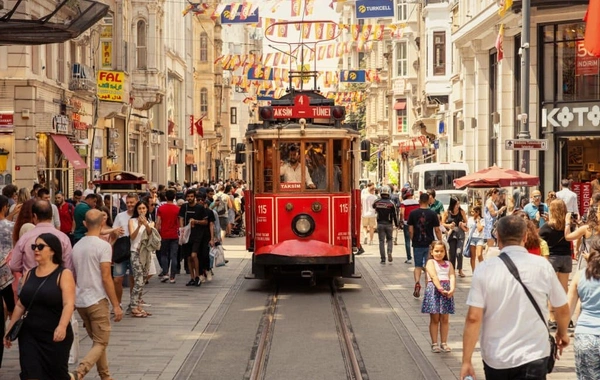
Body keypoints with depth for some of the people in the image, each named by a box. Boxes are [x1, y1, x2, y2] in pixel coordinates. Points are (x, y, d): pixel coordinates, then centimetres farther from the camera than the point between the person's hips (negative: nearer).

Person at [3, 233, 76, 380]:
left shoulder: (64, 274, -6)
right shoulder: (29, 274, 10)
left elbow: (69, 304, -17)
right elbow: (20, 305, 16)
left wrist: (62, 327, -32)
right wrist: (10, 329, 15)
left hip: (55, 336, -4)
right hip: (29, 334, 4)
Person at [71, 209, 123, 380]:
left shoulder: (76, 246, 9)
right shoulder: (103, 246, -12)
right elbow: (106, 278, -16)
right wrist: (116, 305, -11)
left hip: (80, 301, 7)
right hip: (97, 300, -7)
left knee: (97, 342, 18)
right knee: (100, 344, -3)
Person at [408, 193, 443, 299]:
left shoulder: (413, 213, -3)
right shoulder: (432, 214, -6)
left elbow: (410, 230, -1)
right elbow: (437, 230, -4)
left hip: (417, 244, 1)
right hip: (429, 244, 0)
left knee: (418, 266, 10)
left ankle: (417, 282, -14)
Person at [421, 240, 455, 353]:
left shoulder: (448, 264, 12)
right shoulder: (430, 262, 0)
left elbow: (452, 277, -3)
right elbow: (434, 276, -15)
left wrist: (452, 289, -21)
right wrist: (440, 289, -27)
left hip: (446, 291, 4)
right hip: (434, 290, -4)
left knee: (445, 319, 7)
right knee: (435, 319, 2)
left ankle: (444, 343, 15)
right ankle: (434, 344, 8)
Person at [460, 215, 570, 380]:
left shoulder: (484, 269, -7)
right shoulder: (543, 266, -5)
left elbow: (473, 318, -11)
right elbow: (563, 309, 5)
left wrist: (466, 361, -5)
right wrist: (562, 333, 26)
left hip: (495, 359, 1)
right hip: (533, 357, -1)